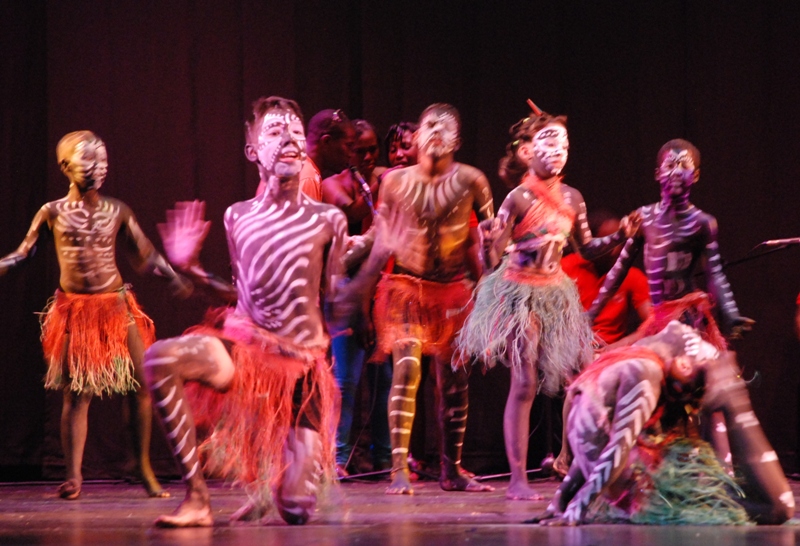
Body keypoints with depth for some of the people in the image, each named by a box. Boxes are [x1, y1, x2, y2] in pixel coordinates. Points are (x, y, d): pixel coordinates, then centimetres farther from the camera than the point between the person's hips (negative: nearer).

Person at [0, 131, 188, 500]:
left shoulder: (117, 211, 7)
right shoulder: (52, 213, 4)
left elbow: (147, 255, 11)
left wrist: (176, 278, 0)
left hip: (116, 307, 2)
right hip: (73, 310, -2)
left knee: (141, 386, -2)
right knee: (76, 393, -6)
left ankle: (144, 469, 10)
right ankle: (73, 476, -5)